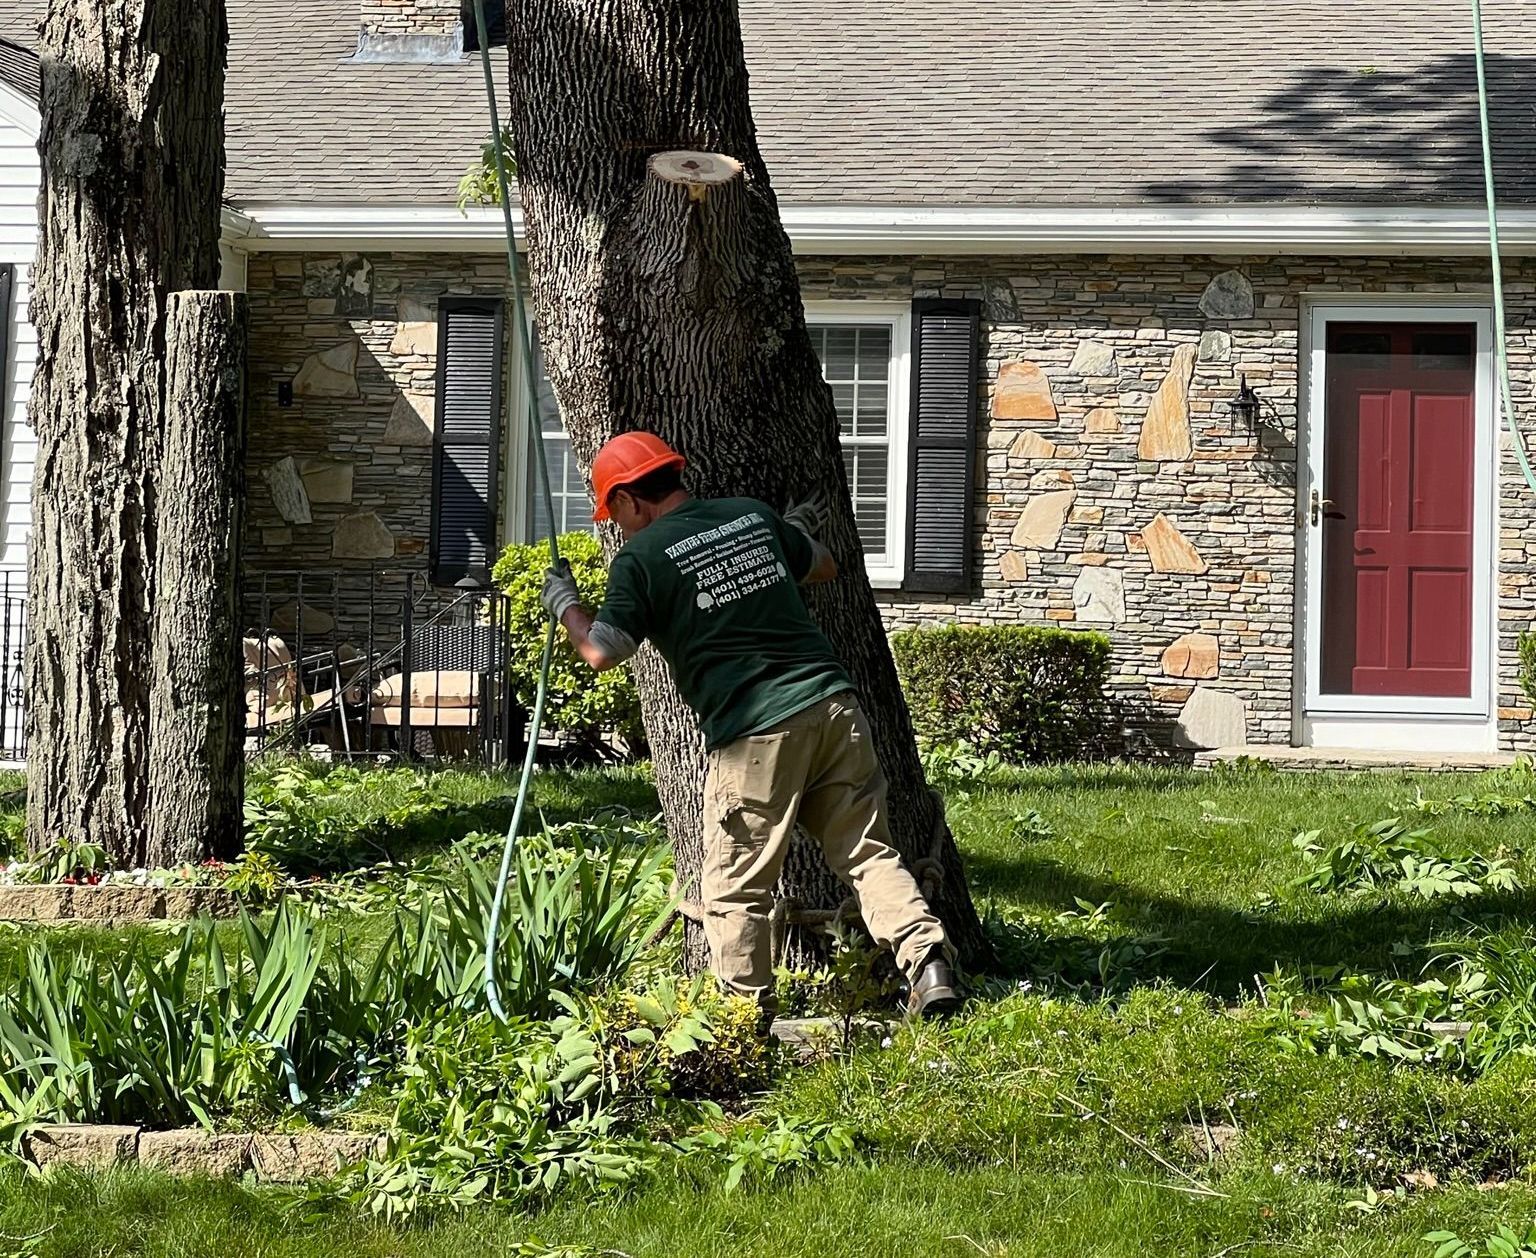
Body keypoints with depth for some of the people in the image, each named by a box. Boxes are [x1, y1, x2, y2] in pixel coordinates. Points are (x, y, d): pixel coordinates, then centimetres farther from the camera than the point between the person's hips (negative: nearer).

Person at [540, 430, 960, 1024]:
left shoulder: (641, 557, -2)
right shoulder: (754, 515, 15)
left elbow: (602, 652, -4)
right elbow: (824, 568, 31)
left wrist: (564, 603, 15)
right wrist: (800, 533, 52)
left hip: (755, 732, -5)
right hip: (832, 704, 5)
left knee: (736, 888, 6)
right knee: (867, 852, 10)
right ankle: (927, 959, -6)